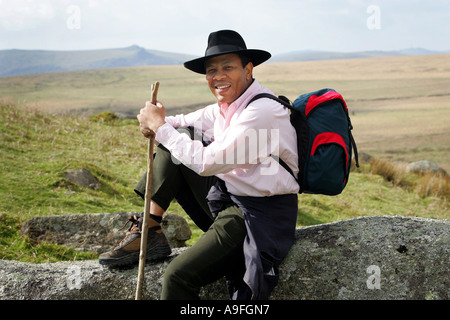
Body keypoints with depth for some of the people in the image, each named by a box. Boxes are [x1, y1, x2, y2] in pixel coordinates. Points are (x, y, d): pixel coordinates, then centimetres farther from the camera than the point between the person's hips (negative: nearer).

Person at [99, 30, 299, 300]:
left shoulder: (262, 110, -22)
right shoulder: (226, 105, 5)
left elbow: (207, 162, -26)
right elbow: (183, 123, 15)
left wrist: (160, 126, -17)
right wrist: (154, 122, -9)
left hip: (260, 216, -9)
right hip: (226, 195, 9)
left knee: (178, 277, -23)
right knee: (175, 138, 3)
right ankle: (149, 233, 0)